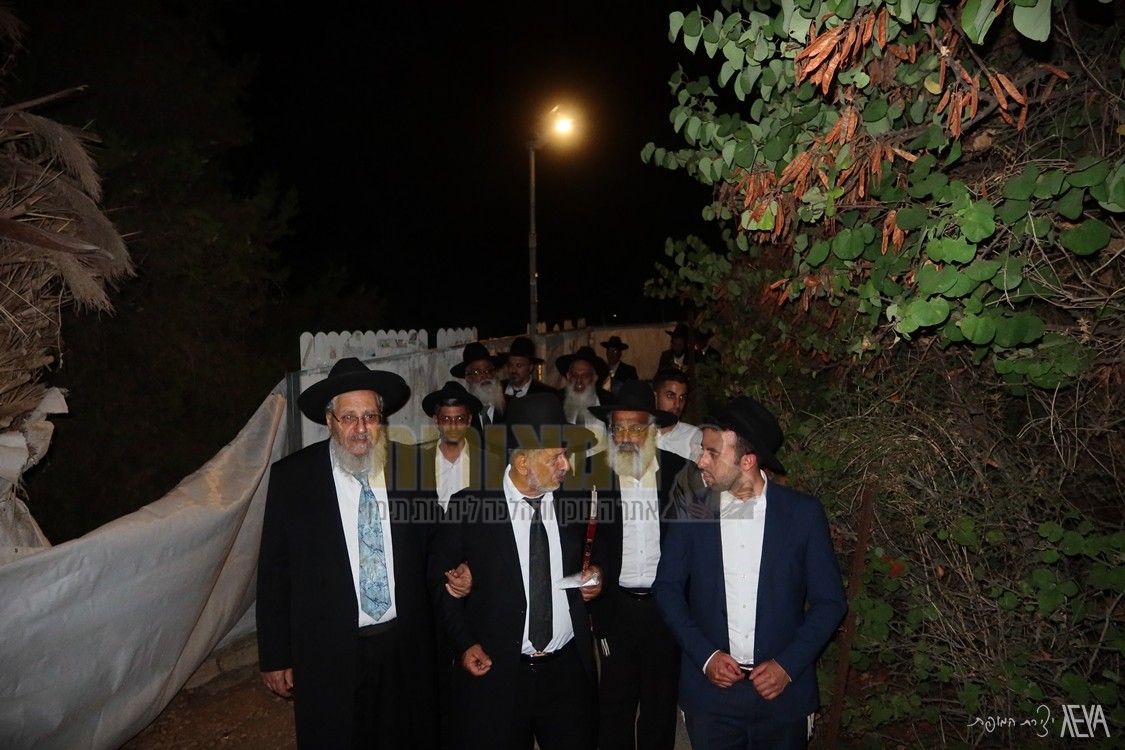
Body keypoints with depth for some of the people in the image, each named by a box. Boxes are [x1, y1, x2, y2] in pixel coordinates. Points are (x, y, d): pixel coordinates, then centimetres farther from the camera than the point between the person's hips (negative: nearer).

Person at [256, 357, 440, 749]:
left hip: (407, 646, 2)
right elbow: (273, 571, -3)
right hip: (329, 653, -2)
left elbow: (431, 546, 5)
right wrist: (275, 657, -2)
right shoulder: (291, 477, -9)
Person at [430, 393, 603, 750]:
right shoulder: (471, 505, -10)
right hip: (495, 671, -2)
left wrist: (593, 576, -4)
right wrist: (464, 642, -6)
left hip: (569, 669, 3)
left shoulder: (575, 503, -1)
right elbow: (440, 576, 1)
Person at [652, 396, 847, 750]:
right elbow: (668, 588, 2)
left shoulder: (803, 513, -8)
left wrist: (788, 665, -11)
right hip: (710, 690, 1)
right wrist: (705, 655, -8)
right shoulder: (693, 510, -5)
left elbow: (830, 600, -2)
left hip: (783, 693, 0)